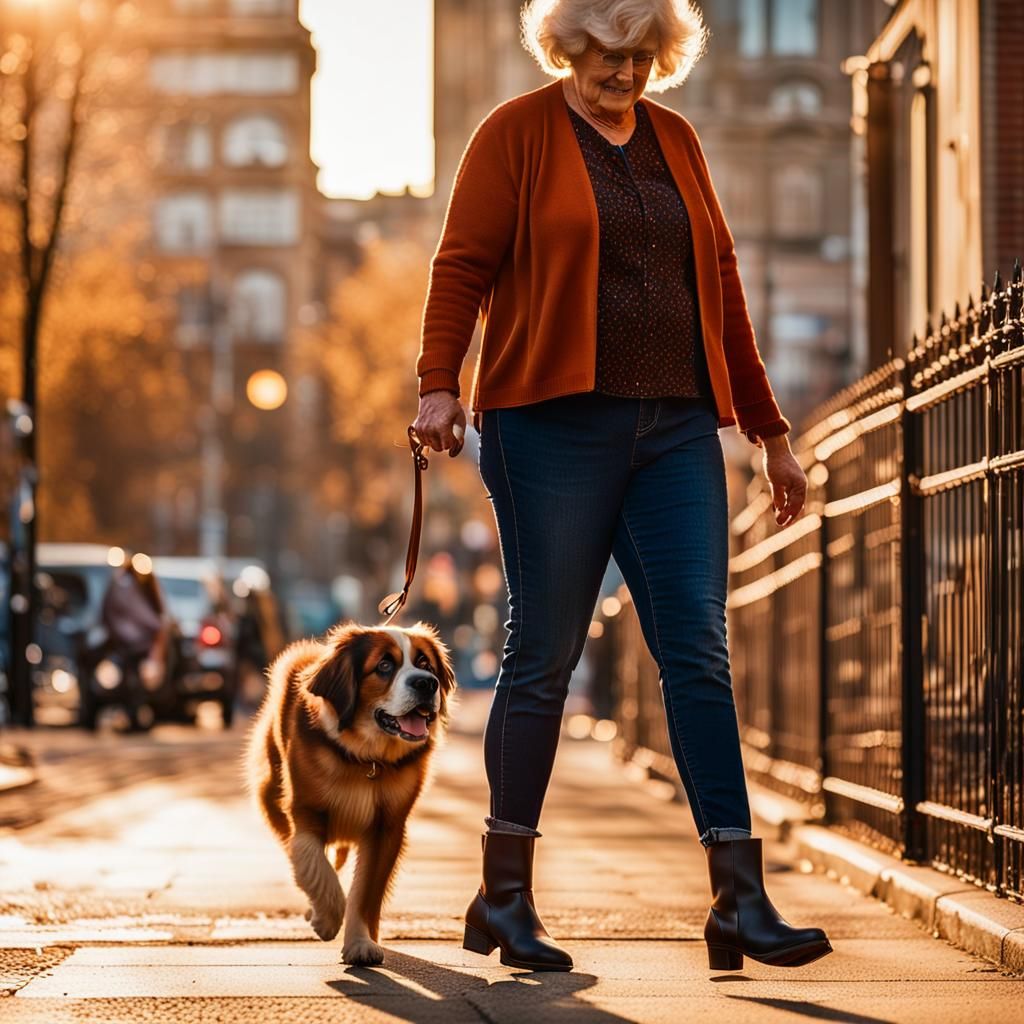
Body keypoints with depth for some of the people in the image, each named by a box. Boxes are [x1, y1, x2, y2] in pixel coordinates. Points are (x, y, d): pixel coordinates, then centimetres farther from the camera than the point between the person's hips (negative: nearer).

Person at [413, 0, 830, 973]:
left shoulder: (674, 140, 17)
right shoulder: (518, 133, 3)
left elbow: (720, 284, 19)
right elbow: (463, 263, -4)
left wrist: (768, 429, 17)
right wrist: (438, 382, -19)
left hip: (676, 428, 5)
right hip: (553, 426, -4)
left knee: (699, 652, -3)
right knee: (544, 654, -1)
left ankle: (740, 901, -5)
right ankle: (506, 896, 11)